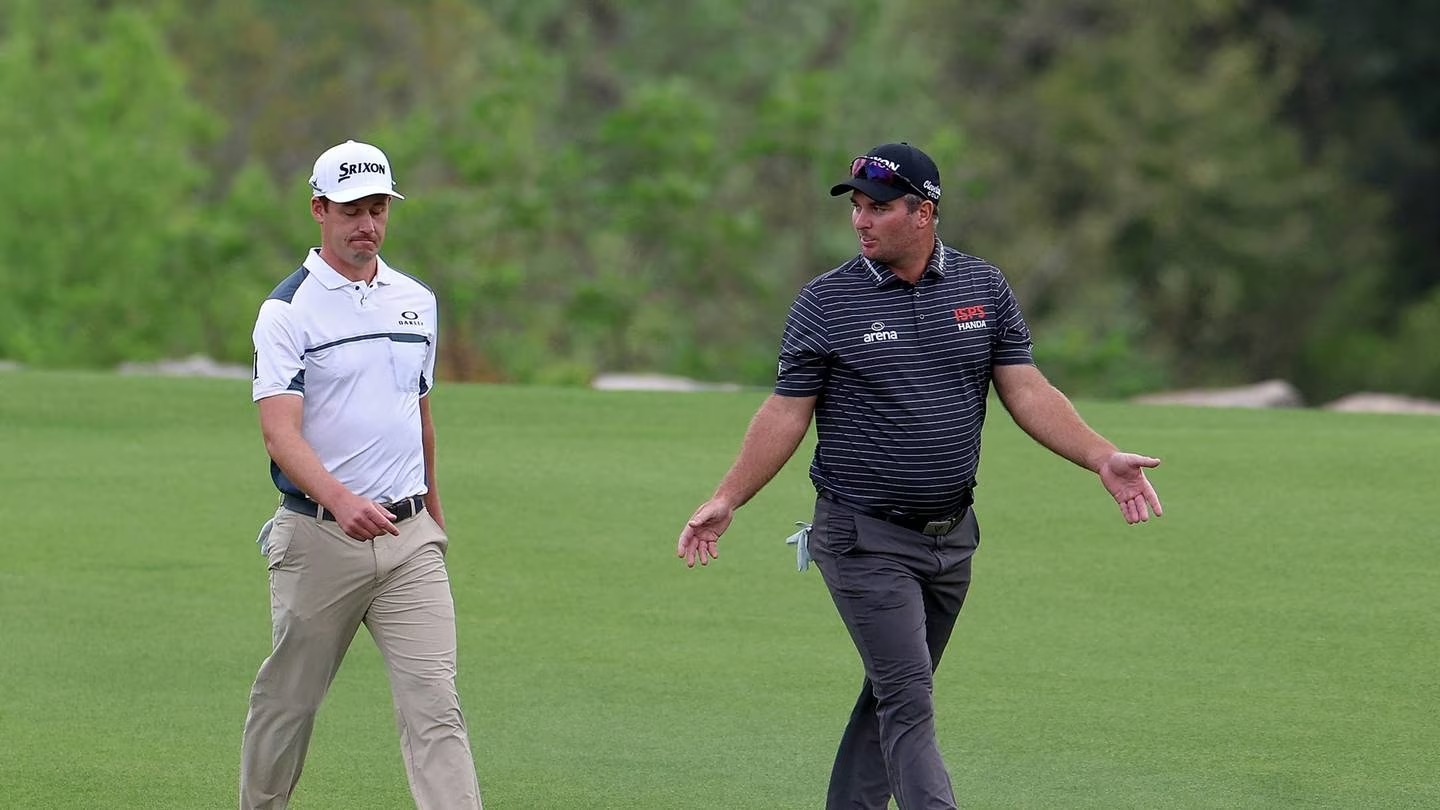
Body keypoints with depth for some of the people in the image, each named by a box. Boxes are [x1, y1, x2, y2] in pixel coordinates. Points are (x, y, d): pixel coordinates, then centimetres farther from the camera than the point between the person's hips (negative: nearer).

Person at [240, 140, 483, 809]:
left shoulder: (417, 301, 12)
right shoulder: (288, 311, -7)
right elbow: (280, 432, -19)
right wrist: (342, 501, -35)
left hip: (409, 537, 4)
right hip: (319, 539, -4)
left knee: (434, 701, -8)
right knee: (288, 698, 8)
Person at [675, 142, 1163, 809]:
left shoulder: (984, 289, 4)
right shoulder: (825, 302, -5)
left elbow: (1026, 391, 3)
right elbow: (787, 412, -2)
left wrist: (1102, 458, -10)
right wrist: (726, 501, -9)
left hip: (951, 536, 4)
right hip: (865, 540, -4)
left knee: (895, 695, 11)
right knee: (908, 702, -11)